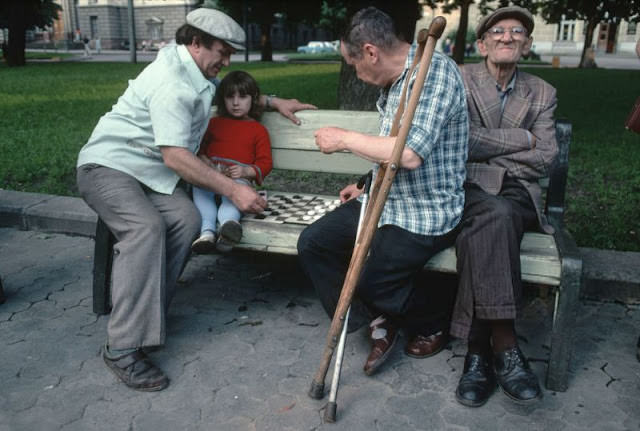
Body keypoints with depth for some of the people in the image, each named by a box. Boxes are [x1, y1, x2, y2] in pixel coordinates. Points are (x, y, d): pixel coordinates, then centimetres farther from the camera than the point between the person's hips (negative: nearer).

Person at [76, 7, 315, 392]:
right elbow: (176, 157, -28)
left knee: (186, 219, -22)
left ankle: (146, 314, -15)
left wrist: (273, 101, 22)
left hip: (150, 171, 8)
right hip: (108, 165, -8)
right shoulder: (172, 81, -22)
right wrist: (232, 190, -26)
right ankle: (124, 348, -31)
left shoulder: (198, 73, 9)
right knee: (146, 226, -34)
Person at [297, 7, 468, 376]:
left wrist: (344, 139, -19)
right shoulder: (394, 82, 11)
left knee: (370, 274, -22)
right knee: (312, 243, -3)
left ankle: (425, 327, 12)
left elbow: (410, 153, -31)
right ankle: (380, 321, 9)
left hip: (426, 215, -9)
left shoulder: (436, 70, -18)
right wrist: (368, 187, 21)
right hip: (387, 201, 9)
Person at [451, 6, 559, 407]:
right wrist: (521, 138, -2)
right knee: (496, 215, -37)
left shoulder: (542, 93, 16)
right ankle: (504, 344, -33)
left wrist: (488, 149, -2)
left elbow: (544, 160, 4)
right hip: (468, 189, -2)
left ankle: (480, 351, -28)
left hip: (517, 194, 2)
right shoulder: (459, 79, 6)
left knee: (481, 234, -34)